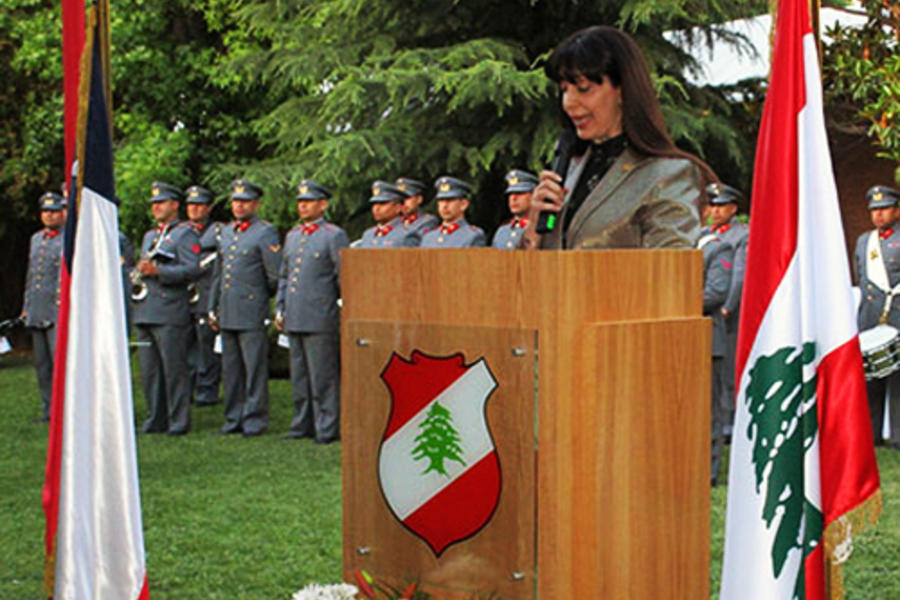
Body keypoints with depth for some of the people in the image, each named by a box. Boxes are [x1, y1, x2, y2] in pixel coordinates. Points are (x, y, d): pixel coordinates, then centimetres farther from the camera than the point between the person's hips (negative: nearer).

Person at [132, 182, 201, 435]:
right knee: (149, 370, 8)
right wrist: (139, 271, 11)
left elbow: (192, 269, -13)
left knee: (174, 369, -6)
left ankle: (179, 421, -1)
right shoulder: (149, 236, 24)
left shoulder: (185, 234, -1)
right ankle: (156, 419, 15)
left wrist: (158, 271, -21)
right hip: (144, 312, 8)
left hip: (170, 313, -8)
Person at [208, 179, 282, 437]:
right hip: (227, 314, 7)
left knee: (255, 369, -3)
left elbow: (276, 276, -7)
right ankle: (234, 419, 18)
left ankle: (255, 420, 3)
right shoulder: (226, 232, 16)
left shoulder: (266, 232, -5)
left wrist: (259, 297, 6)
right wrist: (213, 309, 17)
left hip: (253, 314, -7)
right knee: (231, 370, 11)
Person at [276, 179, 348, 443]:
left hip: (321, 320, -7)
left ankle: (327, 428, 2)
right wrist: (279, 309, 17)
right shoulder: (292, 236, 17)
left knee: (323, 376, -4)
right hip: (294, 319, 7)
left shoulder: (334, 236, -4)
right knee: (299, 375, 12)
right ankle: (303, 424, 20)